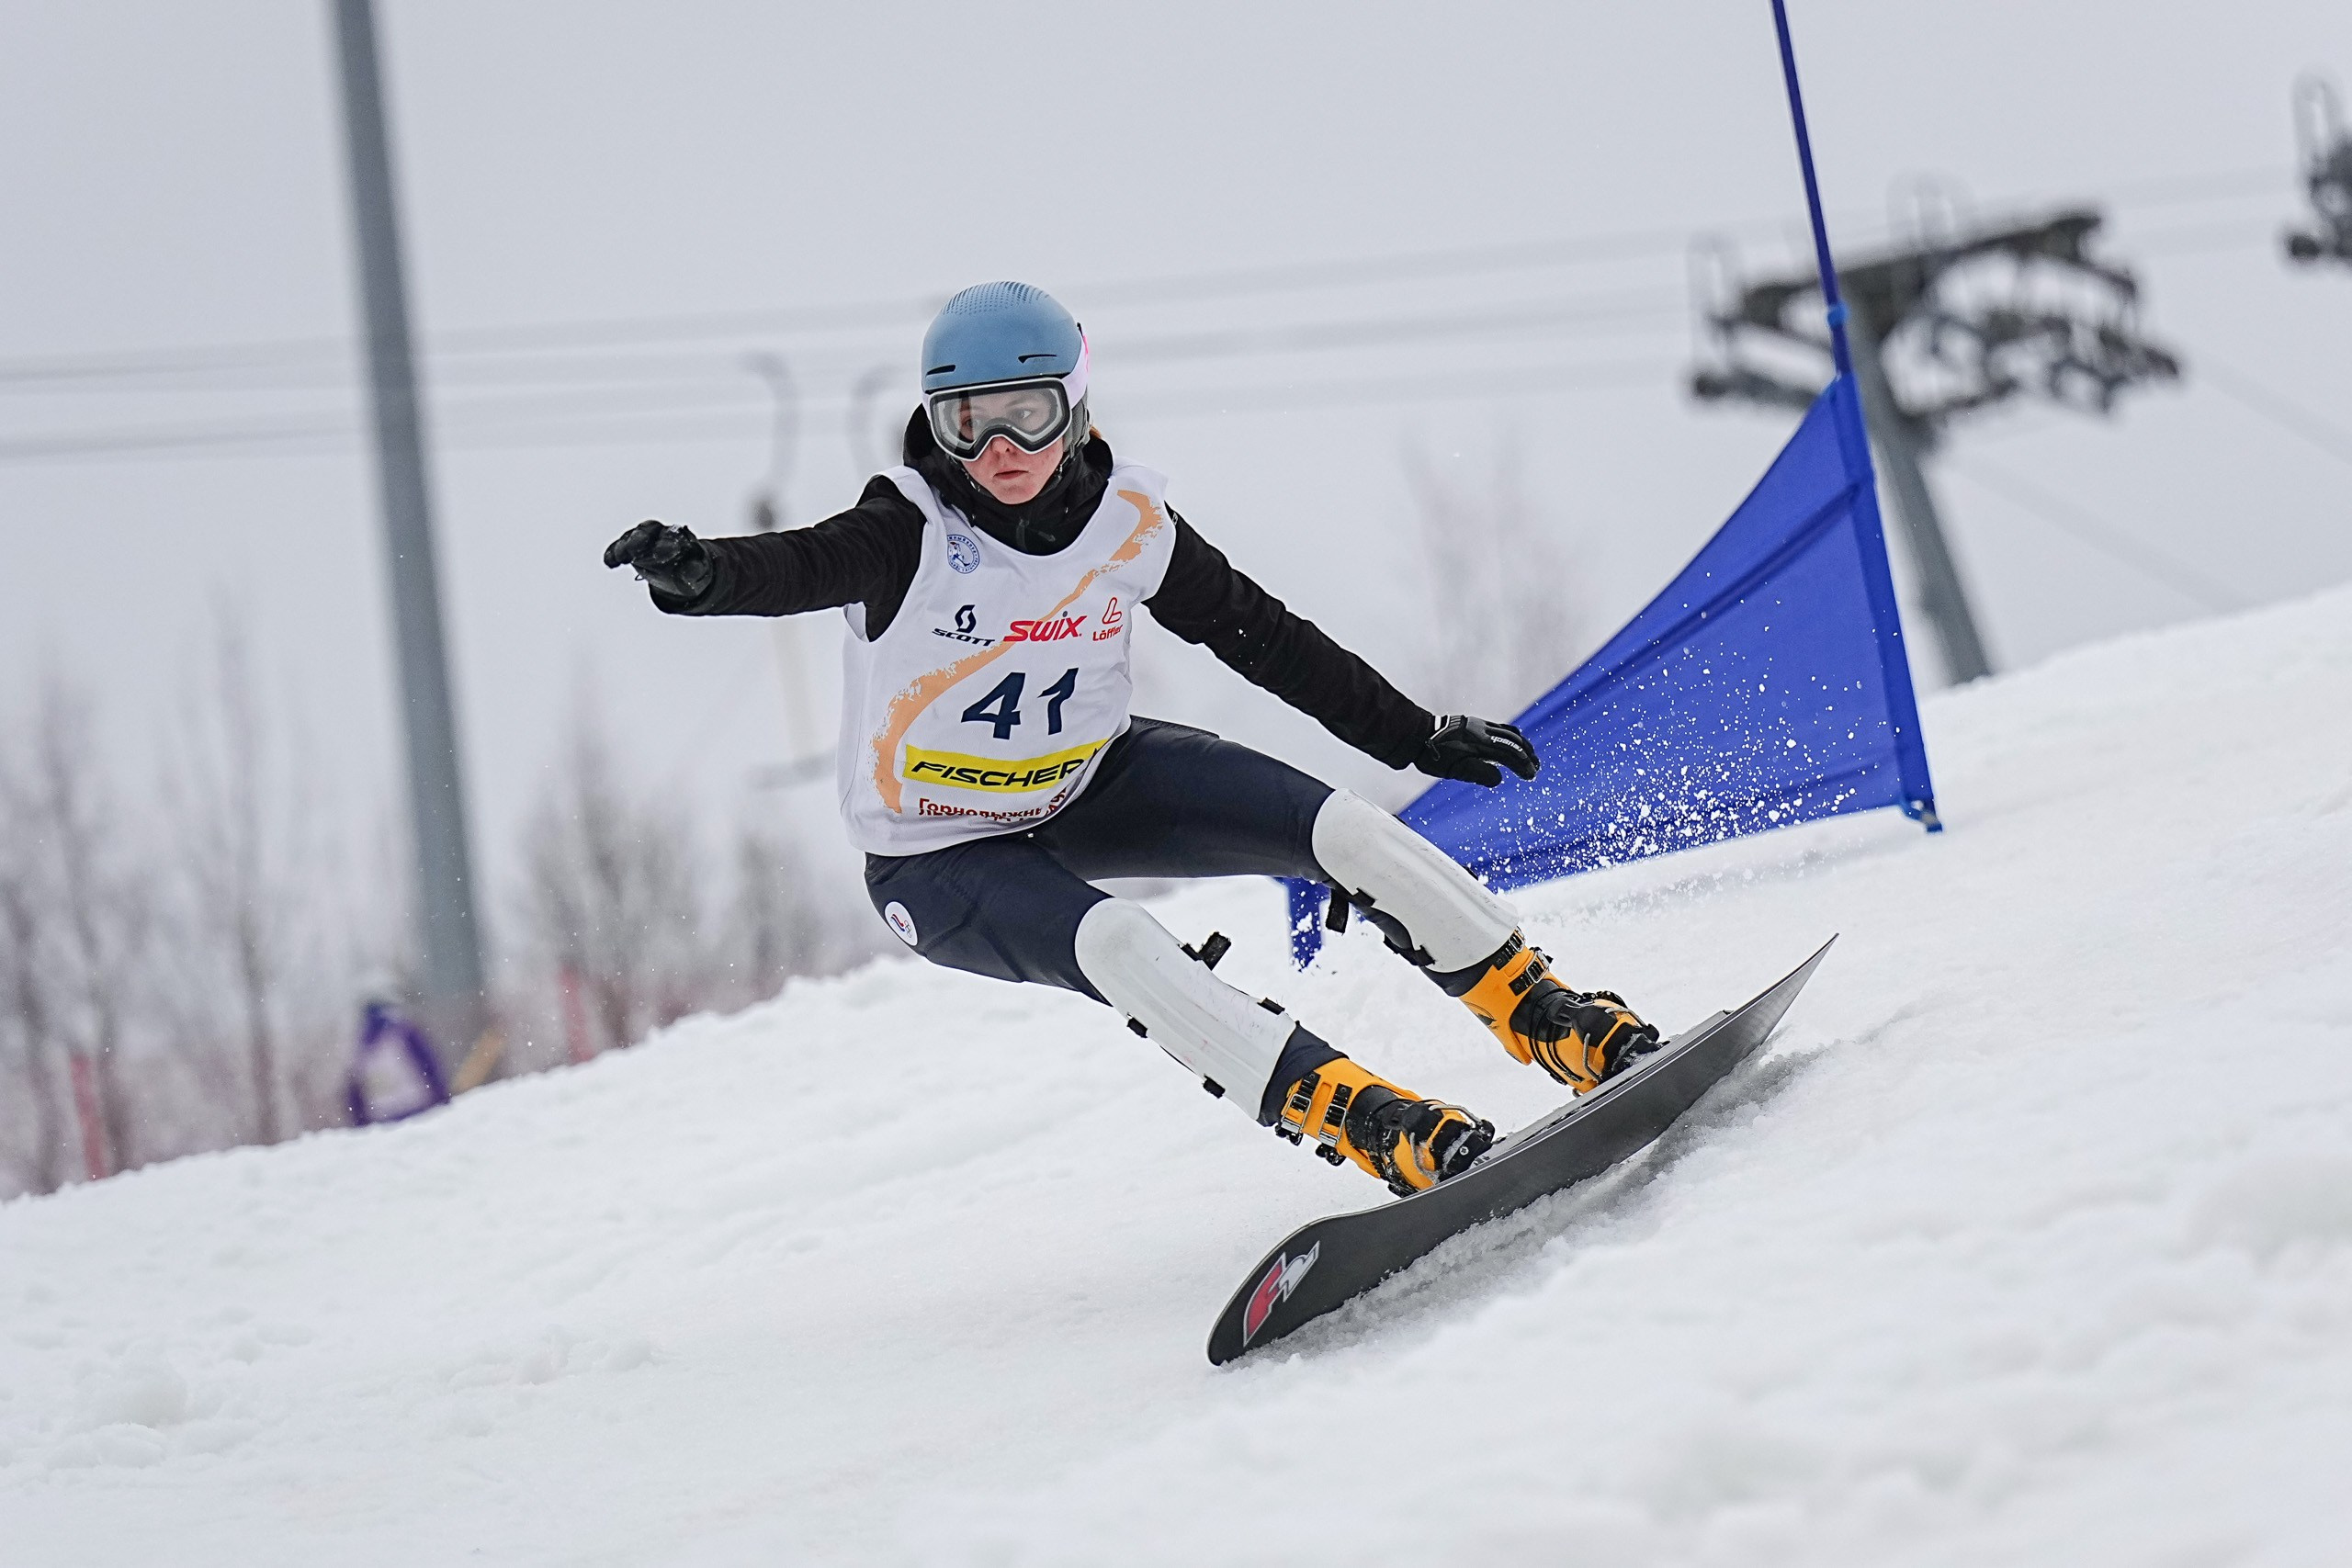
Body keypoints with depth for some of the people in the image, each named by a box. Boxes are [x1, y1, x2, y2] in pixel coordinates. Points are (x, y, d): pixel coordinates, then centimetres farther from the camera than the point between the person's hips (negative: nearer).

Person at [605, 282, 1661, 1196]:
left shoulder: (1129, 519, -13)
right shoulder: (912, 532, -27)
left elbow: (1260, 635, 0)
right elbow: (796, 568, -46)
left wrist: (1422, 738, 7)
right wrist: (695, 573, -70)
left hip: (1092, 785, 5)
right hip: (942, 859, -4)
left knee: (1350, 833, -11)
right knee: (1118, 947, -33)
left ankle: (1554, 1023, 4)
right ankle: (1390, 1134, -34)